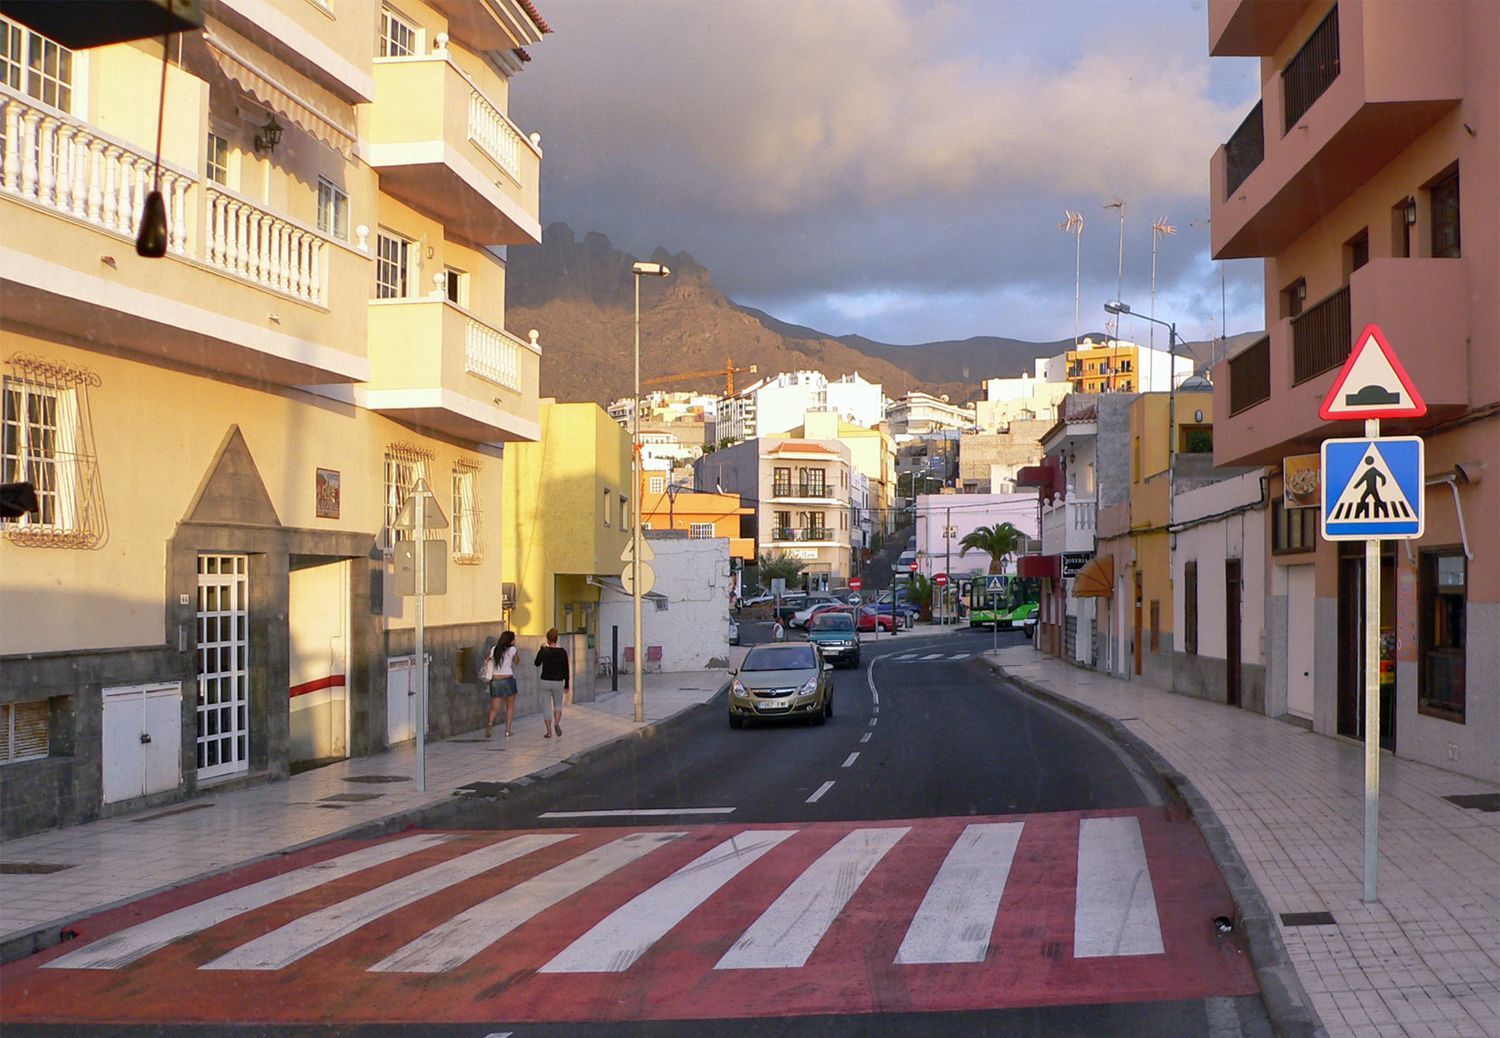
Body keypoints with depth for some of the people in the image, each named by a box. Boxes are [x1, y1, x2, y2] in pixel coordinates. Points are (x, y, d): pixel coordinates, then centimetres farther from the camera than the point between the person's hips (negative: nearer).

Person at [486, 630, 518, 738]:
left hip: (495, 681, 3)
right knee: (510, 706, 16)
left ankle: (490, 722, -25)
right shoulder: (512, 650, -3)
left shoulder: (494, 649, 6)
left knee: (494, 708, 5)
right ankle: (507, 730, 9)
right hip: (508, 680, -3)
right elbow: (516, 662, 12)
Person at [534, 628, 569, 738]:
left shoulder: (544, 651, -8)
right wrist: (566, 685, 6)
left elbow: (537, 663, 8)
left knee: (546, 707, 8)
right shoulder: (562, 651, -5)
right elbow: (566, 669, -2)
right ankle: (557, 723, -8)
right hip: (558, 682, 1)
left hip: (545, 682, -1)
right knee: (558, 704, 18)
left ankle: (549, 732, 6)